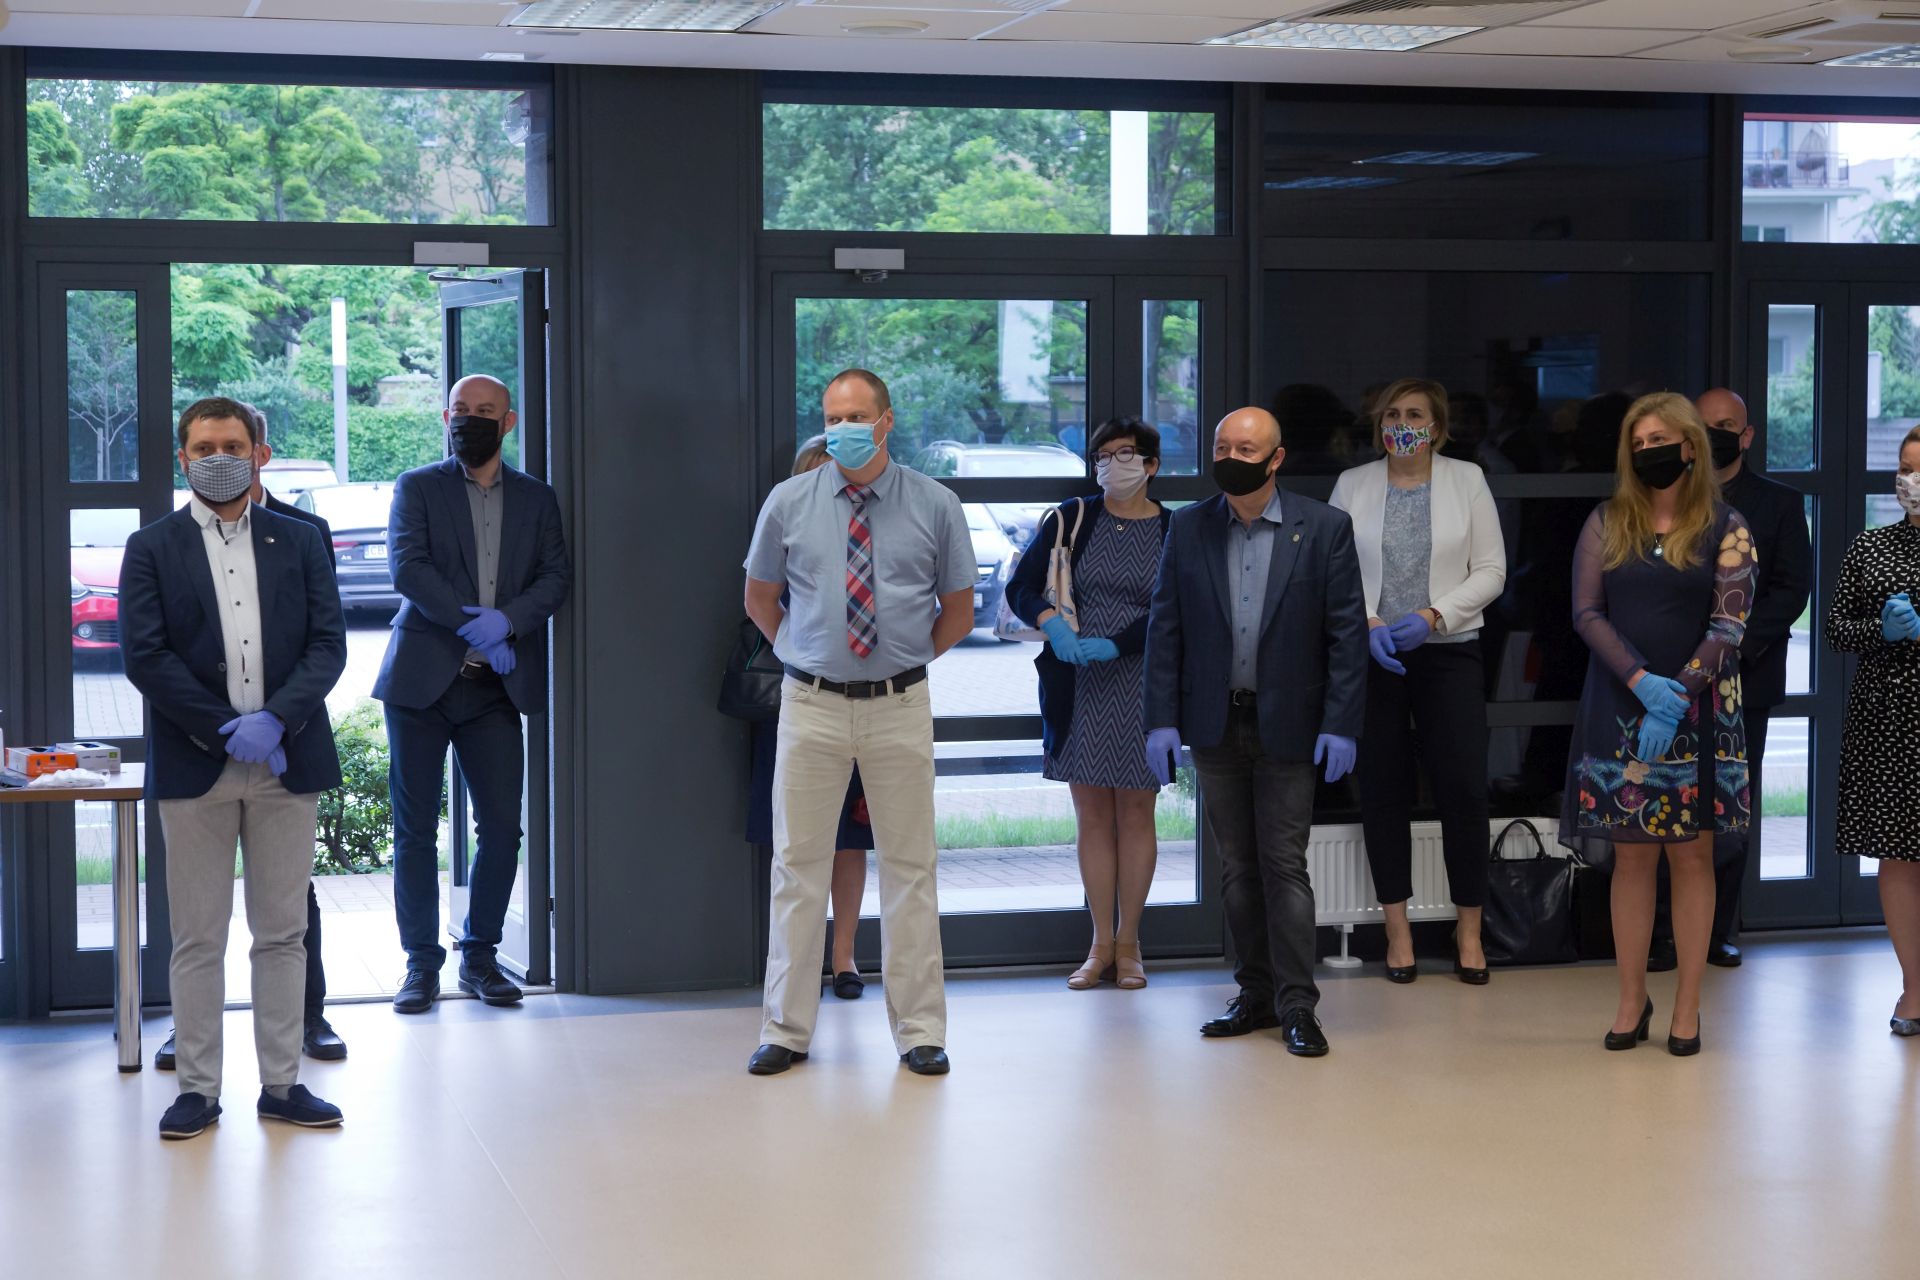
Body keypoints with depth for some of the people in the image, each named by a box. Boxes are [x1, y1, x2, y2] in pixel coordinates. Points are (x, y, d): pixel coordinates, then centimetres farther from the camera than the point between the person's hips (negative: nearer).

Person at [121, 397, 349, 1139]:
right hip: (195, 768, -1)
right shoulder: (152, 549, 5)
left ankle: (281, 1083, 14)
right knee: (197, 938, 3)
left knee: (282, 933, 6)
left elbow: (328, 645, 1)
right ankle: (198, 1088, 10)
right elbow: (143, 656, -4)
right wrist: (225, 731, -12)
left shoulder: (300, 543, 9)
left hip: (287, 763, 2)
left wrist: (273, 721, -14)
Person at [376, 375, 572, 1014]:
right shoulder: (417, 488, 5)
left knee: (501, 828, 1)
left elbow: (556, 575, 2)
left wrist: (505, 620, -15)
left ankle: (479, 956, 15)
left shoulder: (536, 499, 13)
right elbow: (408, 567, -9)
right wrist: (471, 623, -17)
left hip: (496, 688, 2)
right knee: (415, 830, 1)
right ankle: (421, 961, 10)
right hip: (423, 679, -2)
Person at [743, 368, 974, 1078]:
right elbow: (759, 599, 15)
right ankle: (787, 1029, 13)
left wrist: (905, 660, 11)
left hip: (899, 707, 0)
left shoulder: (935, 506, 0)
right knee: (798, 865, 4)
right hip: (810, 706, 1)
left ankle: (919, 1031, 13)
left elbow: (958, 612, 11)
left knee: (909, 867, 5)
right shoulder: (789, 502, 2)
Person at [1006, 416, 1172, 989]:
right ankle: (1102, 944, 11)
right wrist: (1050, 620, -18)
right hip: (1079, 688, 1)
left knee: (1136, 812, 5)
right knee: (1092, 814, 4)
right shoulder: (1070, 521, 4)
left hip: (1143, 686, -1)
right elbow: (1021, 586, 2)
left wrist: (1114, 645, -17)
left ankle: (1128, 942, 14)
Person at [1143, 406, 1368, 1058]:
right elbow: (1165, 629, 5)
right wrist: (1162, 719, -2)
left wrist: (1341, 724, -10)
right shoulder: (1188, 529, 4)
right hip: (1215, 727, 3)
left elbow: (1347, 631, -4)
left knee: (1284, 866, -3)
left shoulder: (1324, 528, -3)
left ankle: (1296, 1004, 3)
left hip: (1286, 728, -3)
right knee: (1237, 868, 9)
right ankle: (1256, 994, 18)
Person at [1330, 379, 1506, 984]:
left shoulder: (1467, 481, 4)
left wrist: (1433, 616, -12)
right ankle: (1397, 927, 14)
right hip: (1370, 654, 1)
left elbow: (1490, 570, 1)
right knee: (1382, 791, 4)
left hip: (1448, 652, -1)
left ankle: (1468, 927, 9)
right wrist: (1369, 625, -12)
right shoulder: (1352, 485, 6)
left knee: (1464, 789, -5)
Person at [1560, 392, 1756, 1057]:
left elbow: (1729, 624, -7)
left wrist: (1679, 695, -18)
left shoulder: (1725, 527, 0)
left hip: (1697, 710, -2)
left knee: (1692, 852, 3)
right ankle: (1631, 999, 13)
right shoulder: (1606, 522, 6)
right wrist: (1642, 682, -14)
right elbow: (1586, 612, -1)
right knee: (1631, 853, 5)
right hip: (1619, 709, 2)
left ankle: (1687, 1005, 9)